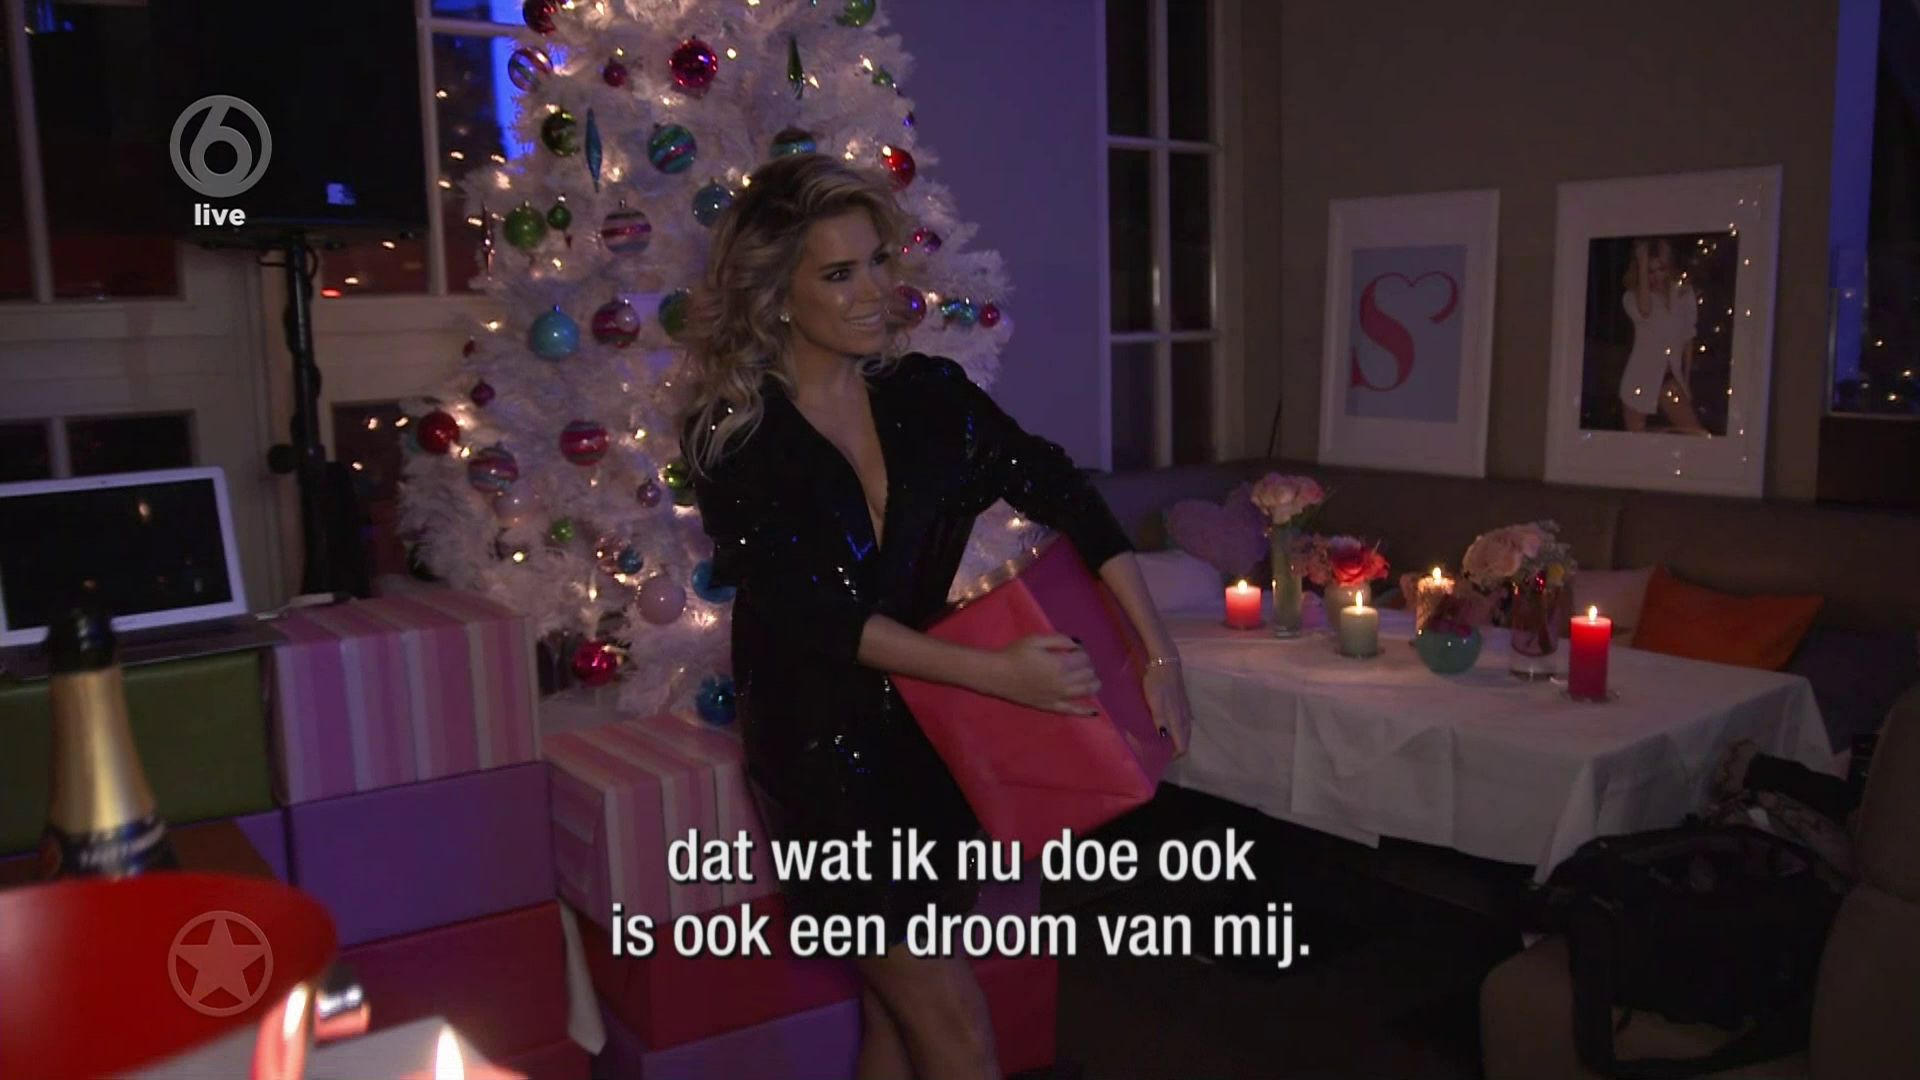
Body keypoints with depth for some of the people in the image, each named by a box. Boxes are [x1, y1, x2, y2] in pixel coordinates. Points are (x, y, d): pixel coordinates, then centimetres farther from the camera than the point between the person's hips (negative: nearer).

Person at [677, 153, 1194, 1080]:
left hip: (933, 732, 4)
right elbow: (815, 613, -19)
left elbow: (1070, 502, -3)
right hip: (824, 748, -4)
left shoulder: (926, 395, -1)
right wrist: (997, 674, -26)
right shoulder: (733, 436, -12)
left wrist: (1160, 659, -10)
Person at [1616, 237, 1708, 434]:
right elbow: (1644, 311, -29)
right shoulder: (1632, 297, -5)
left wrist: (1686, 379, 11)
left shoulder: (1684, 293, 5)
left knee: (1697, 434, -10)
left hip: (1670, 378, 3)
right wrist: (1642, 264, -26)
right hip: (1640, 380, -3)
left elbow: (1688, 337, 11)